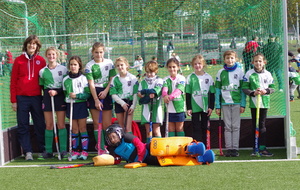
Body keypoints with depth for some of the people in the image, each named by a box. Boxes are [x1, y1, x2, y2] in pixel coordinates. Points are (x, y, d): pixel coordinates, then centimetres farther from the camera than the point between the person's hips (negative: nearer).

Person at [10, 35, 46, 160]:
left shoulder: (41, 61, 6)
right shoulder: (18, 60, 5)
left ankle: (43, 150, 12)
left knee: (40, 125, 3)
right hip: (21, 98, 0)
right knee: (23, 126, 1)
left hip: (37, 97, 0)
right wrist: (13, 100, 0)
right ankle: (27, 151, 5)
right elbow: (13, 81, 5)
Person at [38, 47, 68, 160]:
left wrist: (56, 92, -13)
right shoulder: (42, 71, 8)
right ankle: (48, 151, 4)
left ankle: (63, 150, -1)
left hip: (60, 96, -2)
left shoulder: (63, 69, 2)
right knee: (49, 125, 2)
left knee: (61, 124, -4)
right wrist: (48, 93, 1)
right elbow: (42, 86, 15)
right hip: (47, 98, 2)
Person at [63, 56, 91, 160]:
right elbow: (64, 94, 15)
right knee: (74, 129, 5)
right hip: (70, 105, 3)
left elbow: (87, 94, -7)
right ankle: (75, 151, 8)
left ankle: (84, 151, 1)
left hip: (81, 105, -3)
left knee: (82, 128, -1)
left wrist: (77, 95, -18)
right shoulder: (65, 80, 7)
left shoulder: (83, 78, -3)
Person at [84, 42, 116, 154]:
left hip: (107, 93, 1)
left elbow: (112, 79, 4)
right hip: (94, 94, -1)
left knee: (107, 124, -2)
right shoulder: (89, 66, -2)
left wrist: (106, 91, -11)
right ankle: (101, 148, 3)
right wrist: (96, 100, -15)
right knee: (96, 123, 0)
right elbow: (91, 84, -8)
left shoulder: (109, 63, 5)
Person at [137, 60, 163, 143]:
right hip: (146, 108, 3)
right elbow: (139, 94, 1)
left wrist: (144, 92, -9)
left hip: (156, 107, -3)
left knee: (156, 130, -2)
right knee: (148, 131, 5)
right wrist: (149, 95, -16)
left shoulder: (159, 81, 2)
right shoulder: (143, 82, 11)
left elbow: (156, 91, -15)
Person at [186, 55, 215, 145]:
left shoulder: (208, 77, 3)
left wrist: (211, 107, -1)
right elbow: (188, 94, 1)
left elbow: (212, 94, 5)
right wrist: (188, 108, -4)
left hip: (206, 107, 1)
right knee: (196, 128, 0)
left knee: (205, 128, 8)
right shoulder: (190, 77, 1)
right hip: (195, 107, -1)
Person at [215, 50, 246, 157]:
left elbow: (243, 89, 4)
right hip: (225, 103, 1)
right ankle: (228, 148, 7)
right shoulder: (221, 73, 6)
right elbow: (217, 89, 7)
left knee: (236, 127, 1)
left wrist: (243, 104, -2)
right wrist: (217, 106, 3)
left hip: (237, 103, -1)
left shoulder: (240, 72, 3)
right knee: (227, 127, 3)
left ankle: (235, 148, 6)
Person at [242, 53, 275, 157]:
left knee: (262, 125, 2)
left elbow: (272, 87, 8)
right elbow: (244, 88, -2)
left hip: (264, 102, 1)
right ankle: (255, 148, 10)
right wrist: (253, 93, -17)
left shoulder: (268, 74, 3)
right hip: (253, 102, -1)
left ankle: (262, 148, 4)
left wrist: (266, 91, -12)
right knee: (254, 125, 5)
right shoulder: (249, 74, -2)